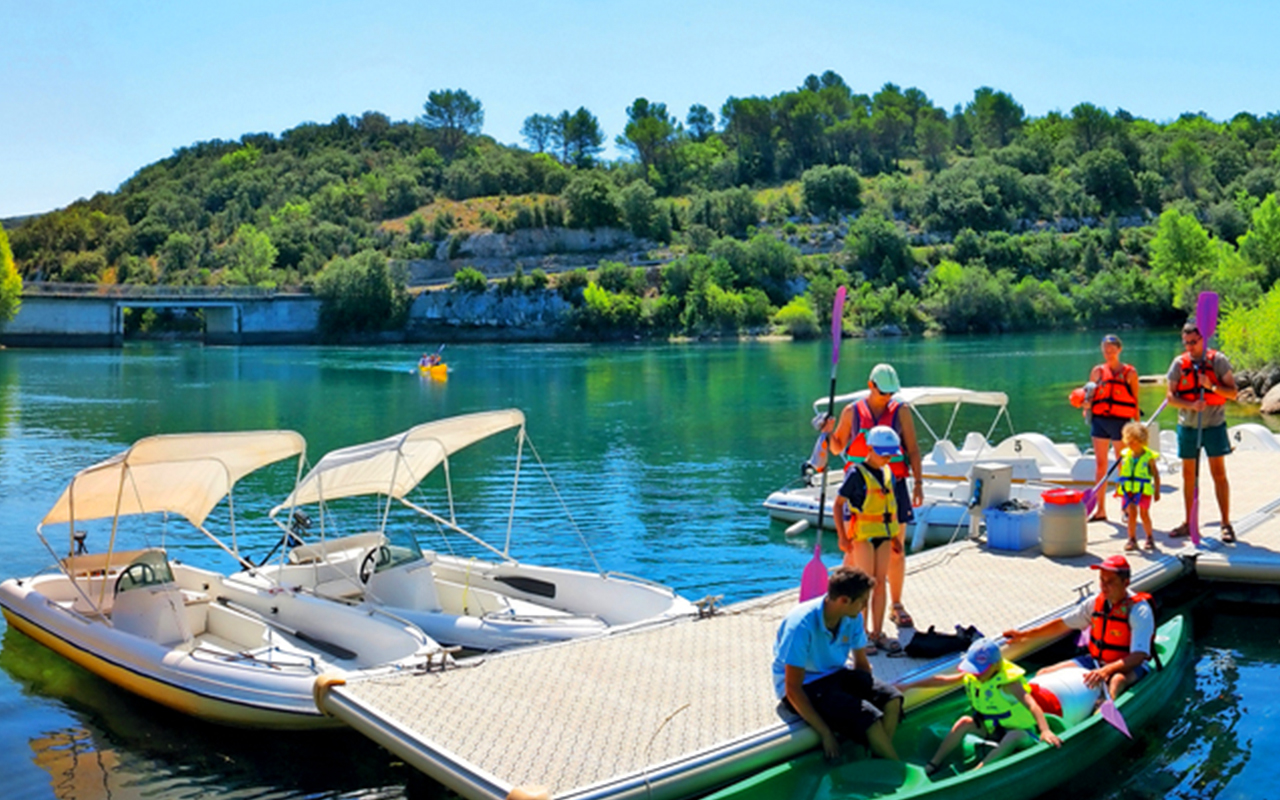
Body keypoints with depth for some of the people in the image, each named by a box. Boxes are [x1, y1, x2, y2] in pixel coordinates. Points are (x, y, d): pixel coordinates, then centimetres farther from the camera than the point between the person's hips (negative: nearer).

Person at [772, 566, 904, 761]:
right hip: (804, 686, -7)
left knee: (891, 699, -18)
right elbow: (793, 689, -25)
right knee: (867, 716, -27)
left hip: (835, 674, 7)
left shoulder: (853, 618, -7)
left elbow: (861, 663, 11)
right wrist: (826, 734, -25)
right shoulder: (801, 626, -27)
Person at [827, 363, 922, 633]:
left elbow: (913, 450, 5)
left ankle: (896, 606, 15)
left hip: (893, 486, 1)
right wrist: (828, 432, -9)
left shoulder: (901, 411, 6)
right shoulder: (852, 411, 6)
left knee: (896, 550, 4)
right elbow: (838, 447, 12)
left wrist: (918, 484, -3)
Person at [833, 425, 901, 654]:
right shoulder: (857, 473, -11)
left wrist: (896, 536, 18)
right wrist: (842, 537, -17)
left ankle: (878, 633, 16)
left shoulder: (888, 473, 10)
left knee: (880, 583, 8)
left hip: (884, 534, 6)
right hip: (862, 534, -6)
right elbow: (838, 505, -12)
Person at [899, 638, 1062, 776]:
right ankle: (934, 764, -13)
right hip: (990, 727, 6)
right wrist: (908, 686, -3)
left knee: (1014, 737, -38)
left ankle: (977, 770, -43)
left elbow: (1032, 705, -40)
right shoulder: (971, 676, -7)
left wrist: (1045, 730, -57)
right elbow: (942, 680, -2)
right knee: (965, 722, -19)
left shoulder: (1007, 683, -27)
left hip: (1019, 731, -6)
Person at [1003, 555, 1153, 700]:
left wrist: (1107, 670, -40)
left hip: (1127, 666, -6)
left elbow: (1139, 656, -25)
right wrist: (1024, 635, 9)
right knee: (1044, 675, -11)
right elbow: (1063, 624, 12)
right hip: (1095, 661, 6)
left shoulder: (1140, 610, -15)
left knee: (1117, 681, -42)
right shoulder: (1096, 601, 2)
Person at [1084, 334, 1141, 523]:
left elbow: (1135, 401, 2)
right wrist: (1086, 405, -9)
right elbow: (1089, 396, 13)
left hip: (1121, 421, -2)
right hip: (1099, 420, 3)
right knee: (1100, 464, 4)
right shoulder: (1097, 371, 9)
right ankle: (1100, 509, 9)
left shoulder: (1130, 372, 2)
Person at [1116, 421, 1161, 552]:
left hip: (1144, 490, -2)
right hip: (1128, 490, 3)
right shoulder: (1125, 455, 5)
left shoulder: (1148, 456, -5)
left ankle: (1150, 538, 20)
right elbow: (1122, 473, 14)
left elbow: (1155, 474, 1)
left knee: (1144, 513, 0)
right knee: (1132, 513, -1)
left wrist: (1157, 491, 1)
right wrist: (1118, 487, 15)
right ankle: (1132, 539, 8)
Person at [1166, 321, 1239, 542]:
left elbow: (1232, 393, -4)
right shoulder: (1179, 363, 2)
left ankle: (1226, 524, 3)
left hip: (1214, 424, -3)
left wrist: (1211, 386, -21)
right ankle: (1188, 523, 18)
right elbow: (1171, 397, -1)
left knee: (1219, 474, -4)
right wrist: (1192, 405, -18)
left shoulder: (1218, 360, -3)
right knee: (1188, 475, 9)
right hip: (1187, 425, 3)